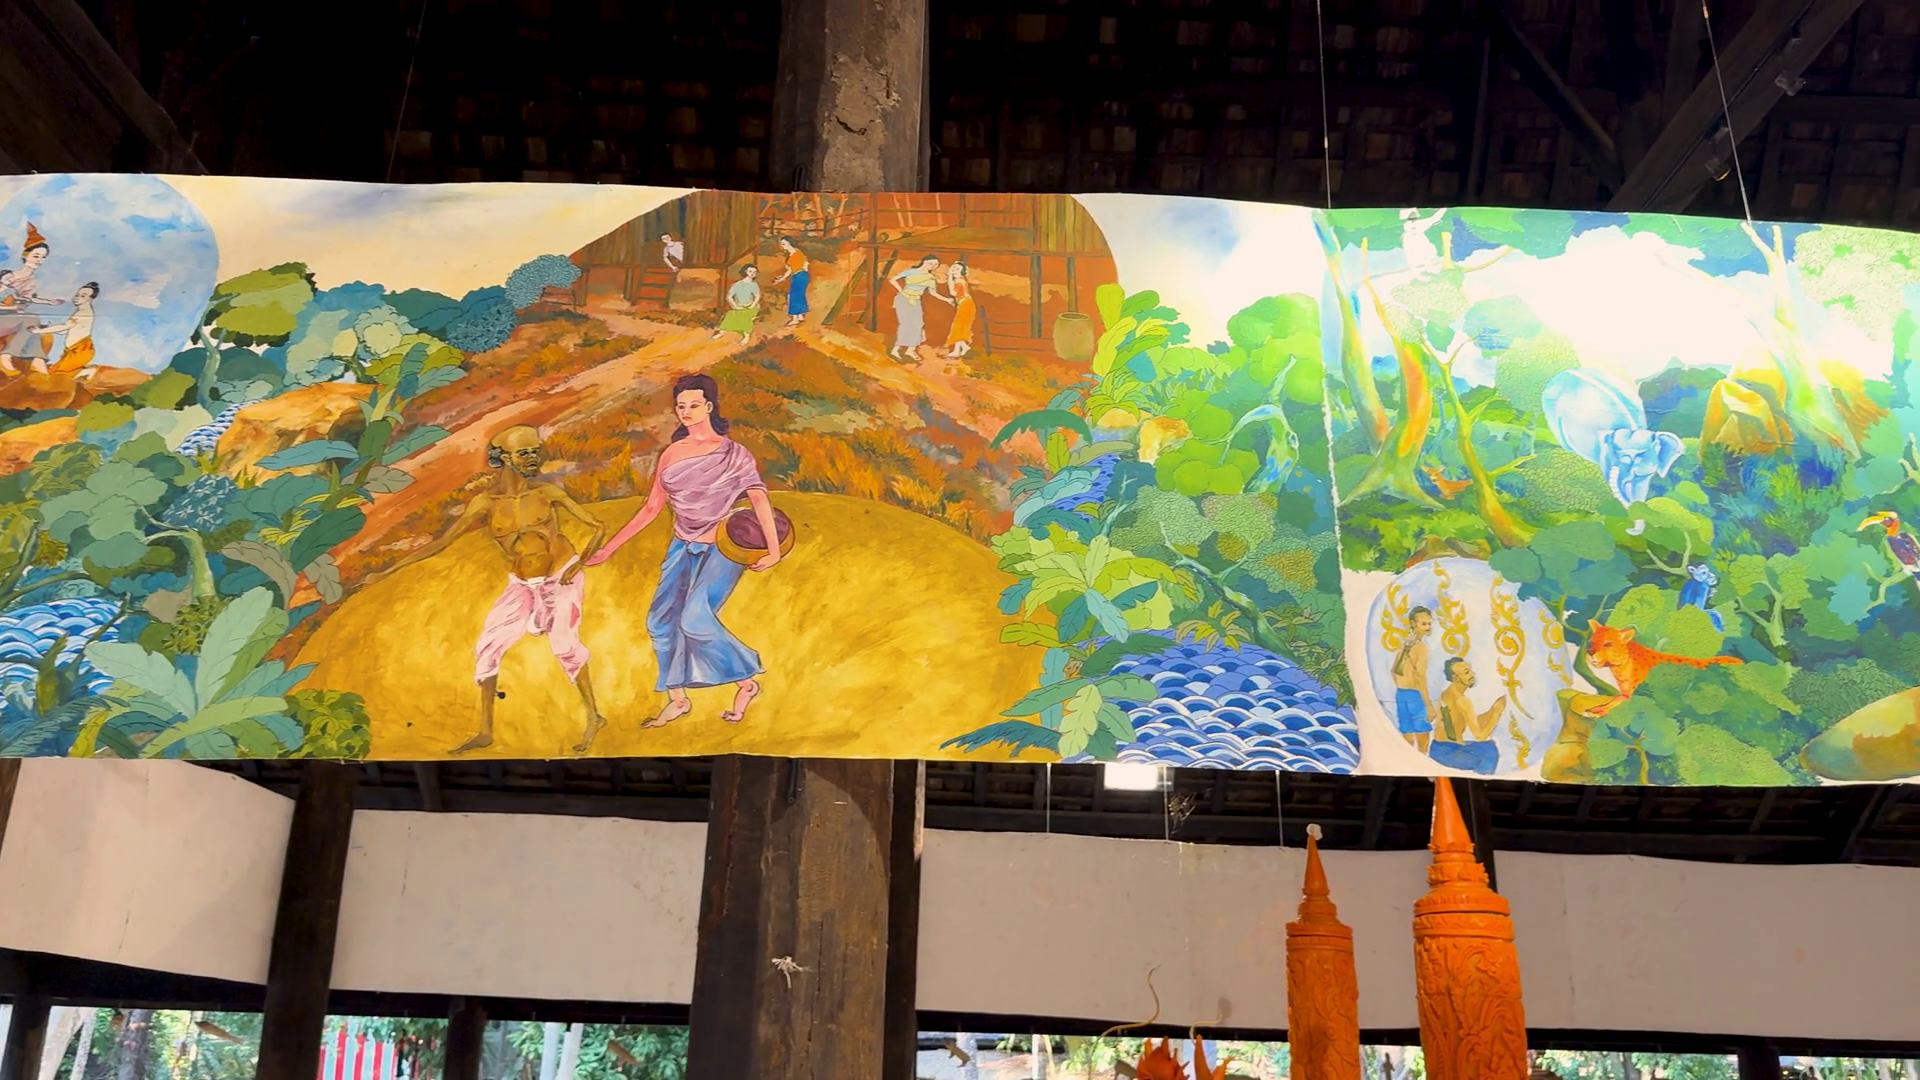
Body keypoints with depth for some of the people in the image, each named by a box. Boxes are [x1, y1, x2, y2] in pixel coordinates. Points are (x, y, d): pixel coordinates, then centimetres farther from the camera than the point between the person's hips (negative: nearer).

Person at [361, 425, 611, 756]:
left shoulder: (547, 492, -13)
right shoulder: (486, 502, -10)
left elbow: (599, 527, -9)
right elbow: (441, 542, -9)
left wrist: (581, 562, -24)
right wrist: (387, 572, -12)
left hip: (562, 577, -3)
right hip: (524, 585, 3)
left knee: (564, 644, -21)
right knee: (487, 649, -1)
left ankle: (593, 716, -5)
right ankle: (485, 732, 11)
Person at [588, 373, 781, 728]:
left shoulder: (733, 454, -6)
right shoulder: (672, 454, 7)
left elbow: (759, 500, -16)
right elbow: (651, 508, 12)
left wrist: (774, 549, -30)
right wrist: (608, 549, 10)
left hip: (721, 551, -6)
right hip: (682, 549, 6)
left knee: (695, 619, -21)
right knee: (661, 621, -1)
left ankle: (747, 683, -2)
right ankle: (677, 700, 16)